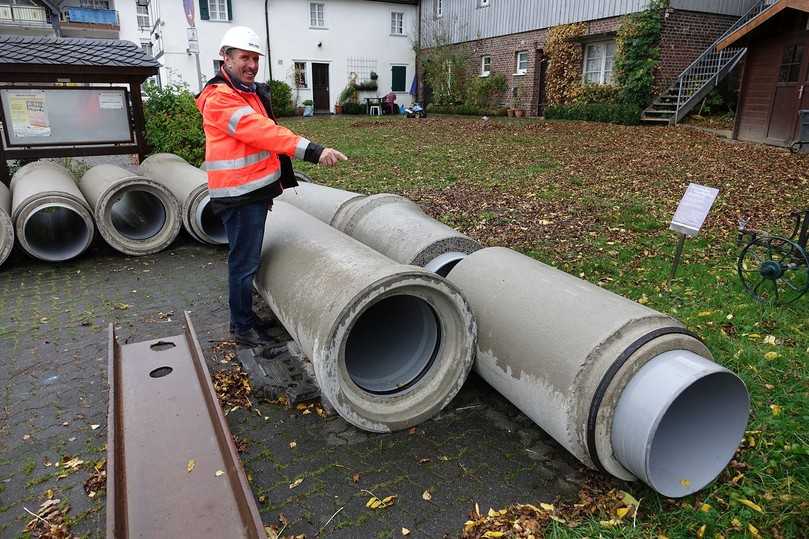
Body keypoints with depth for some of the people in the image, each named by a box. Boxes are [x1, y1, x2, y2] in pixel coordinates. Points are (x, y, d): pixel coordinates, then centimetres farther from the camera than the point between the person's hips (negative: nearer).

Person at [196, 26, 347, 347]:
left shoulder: (250, 92, 17)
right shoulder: (220, 97, -16)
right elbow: (263, 132, -28)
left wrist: (273, 184, 22)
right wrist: (312, 151, -37)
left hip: (256, 191, 10)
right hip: (239, 195, -10)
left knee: (248, 260, 18)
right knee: (244, 263, -1)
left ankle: (246, 316, 32)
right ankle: (242, 328, 12)